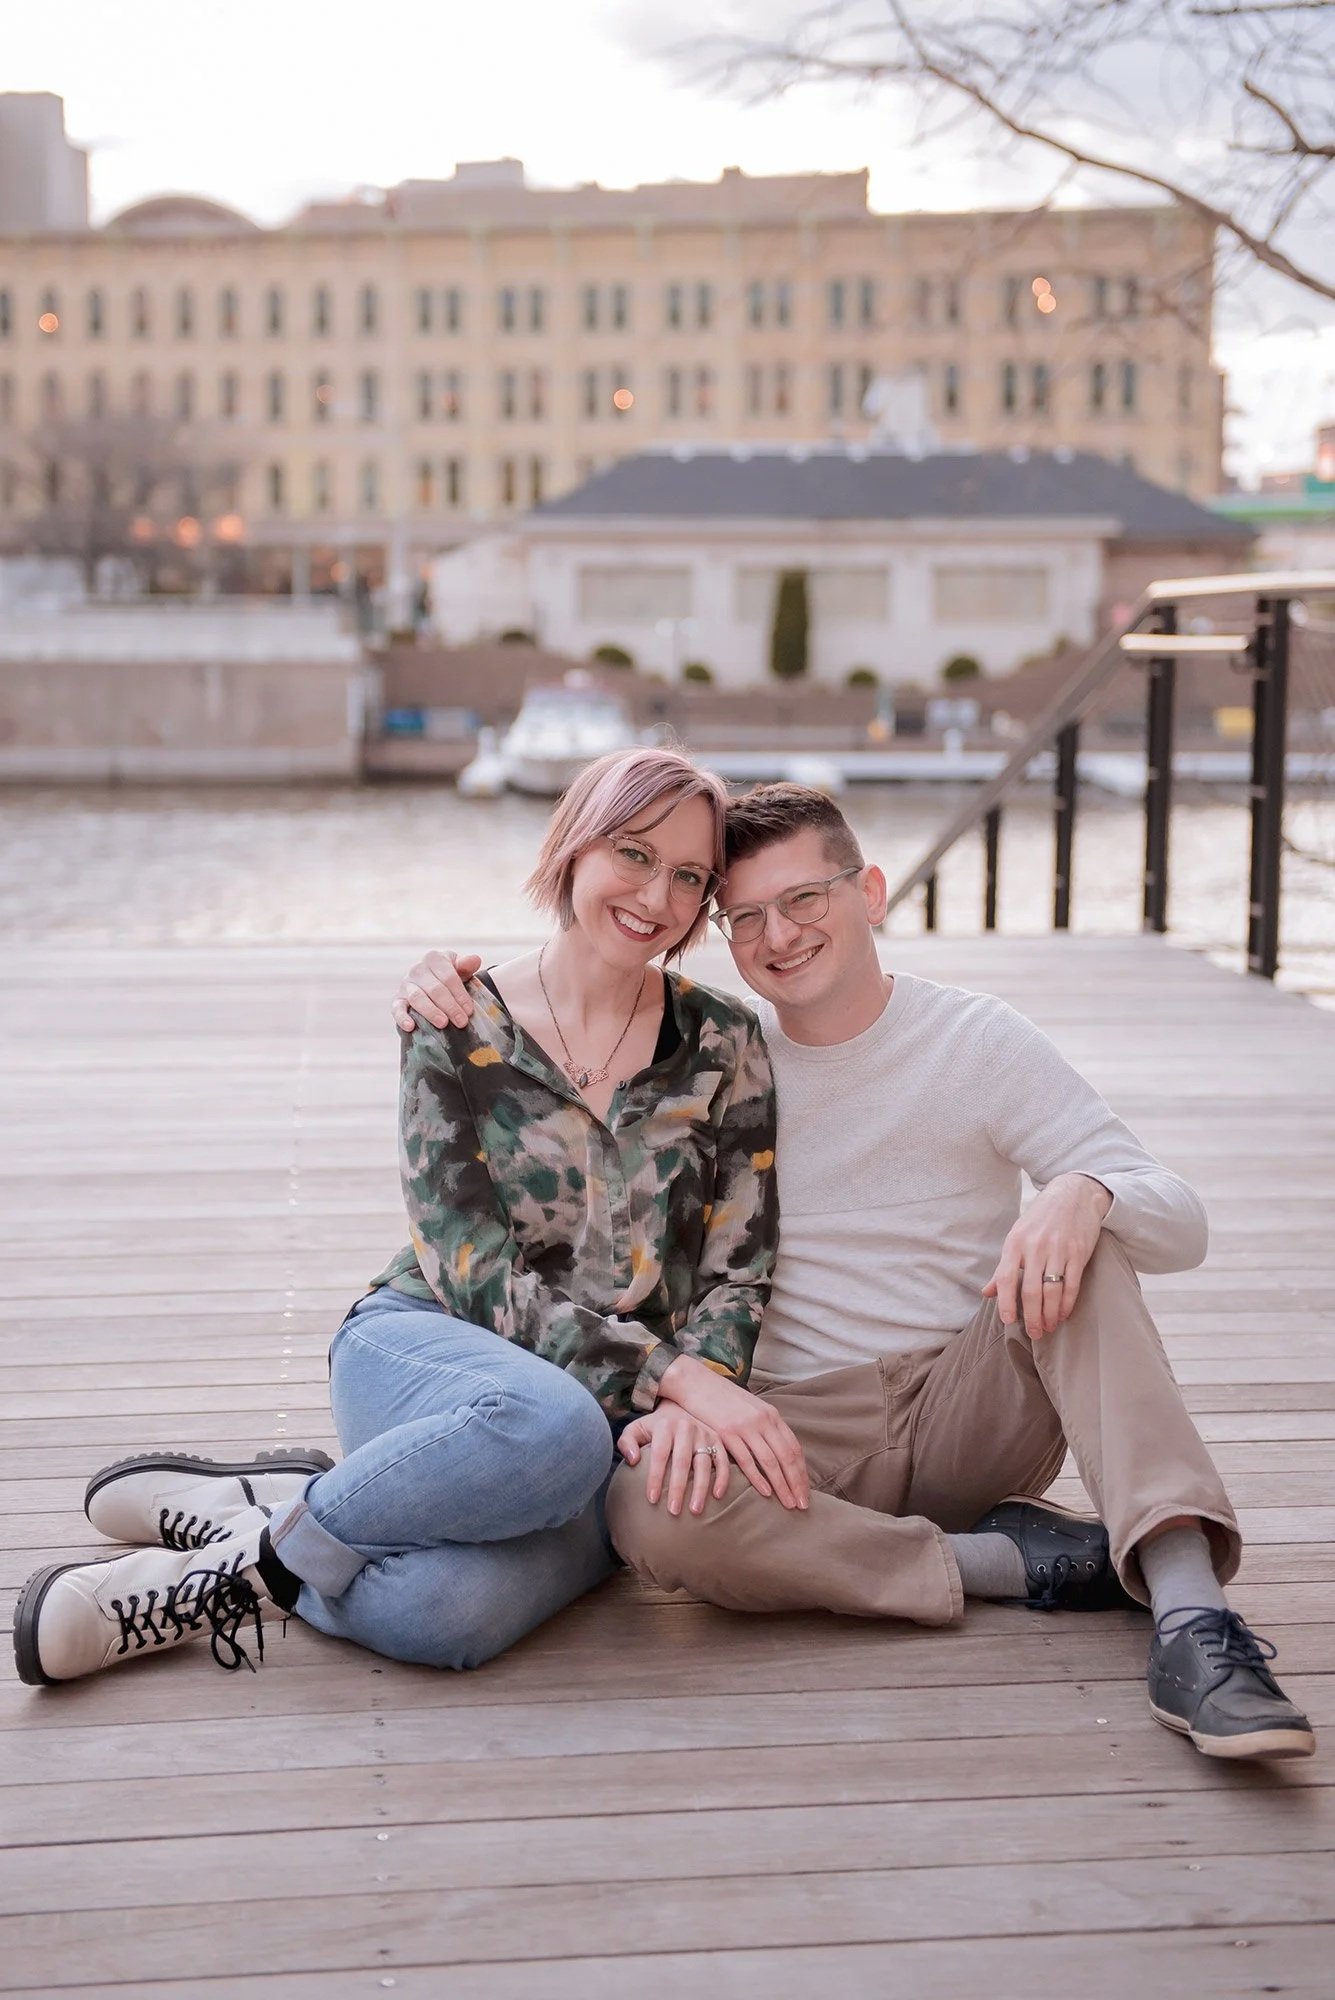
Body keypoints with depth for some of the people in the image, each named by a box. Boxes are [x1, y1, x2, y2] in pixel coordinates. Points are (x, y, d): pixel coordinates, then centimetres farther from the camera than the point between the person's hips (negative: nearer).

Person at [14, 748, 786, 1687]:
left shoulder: (723, 1044, 3)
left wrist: (689, 1404, -20)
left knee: (448, 1610, -34)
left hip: (623, 1420, 1)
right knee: (552, 1427, -40)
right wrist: (674, 1377, -21)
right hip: (426, 1350, -1)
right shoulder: (460, 1029, -3)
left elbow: (738, 1266, 1)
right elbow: (478, 1274, -10)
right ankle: (268, 1544, -18)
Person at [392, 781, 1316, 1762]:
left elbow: (1181, 1222, -7)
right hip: (805, 1432, 1)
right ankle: (1012, 1558, -20)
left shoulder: (978, 1040, 1)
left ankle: (1189, 1614, -40)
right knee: (651, 1510, -32)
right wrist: (446, 987, -6)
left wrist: (1086, 1193, -30)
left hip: (977, 1415, 0)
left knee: (1083, 1236, -28)